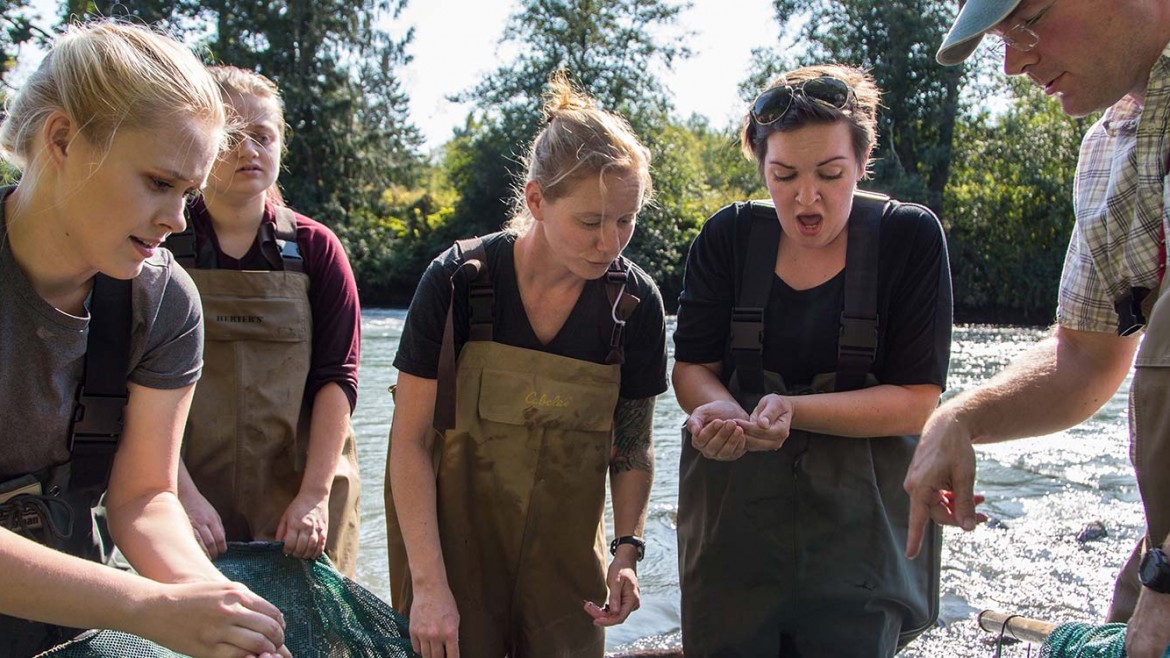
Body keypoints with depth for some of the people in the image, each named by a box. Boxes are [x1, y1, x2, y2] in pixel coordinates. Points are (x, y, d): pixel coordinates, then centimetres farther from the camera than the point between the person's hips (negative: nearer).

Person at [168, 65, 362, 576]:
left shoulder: (314, 248, 4)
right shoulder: (161, 245, 1)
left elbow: (337, 377, -1)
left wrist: (315, 495, -10)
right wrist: (184, 494, -15)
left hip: (301, 495, 1)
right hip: (190, 499, 0)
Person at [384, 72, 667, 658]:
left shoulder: (635, 303, -9)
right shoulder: (457, 281, -16)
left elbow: (632, 444, 3)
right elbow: (410, 439, -13)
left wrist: (627, 549, -10)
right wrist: (428, 583, -16)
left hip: (565, 552, 2)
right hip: (452, 538, -2)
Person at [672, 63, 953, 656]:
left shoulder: (909, 237, -7)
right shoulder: (729, 237, -2)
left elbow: (918, 400, -11)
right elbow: (691, 367, 1)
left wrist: (794, 410, -25)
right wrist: (720, 409, -23)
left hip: (859, 521, -1)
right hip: (733, 514, 2)